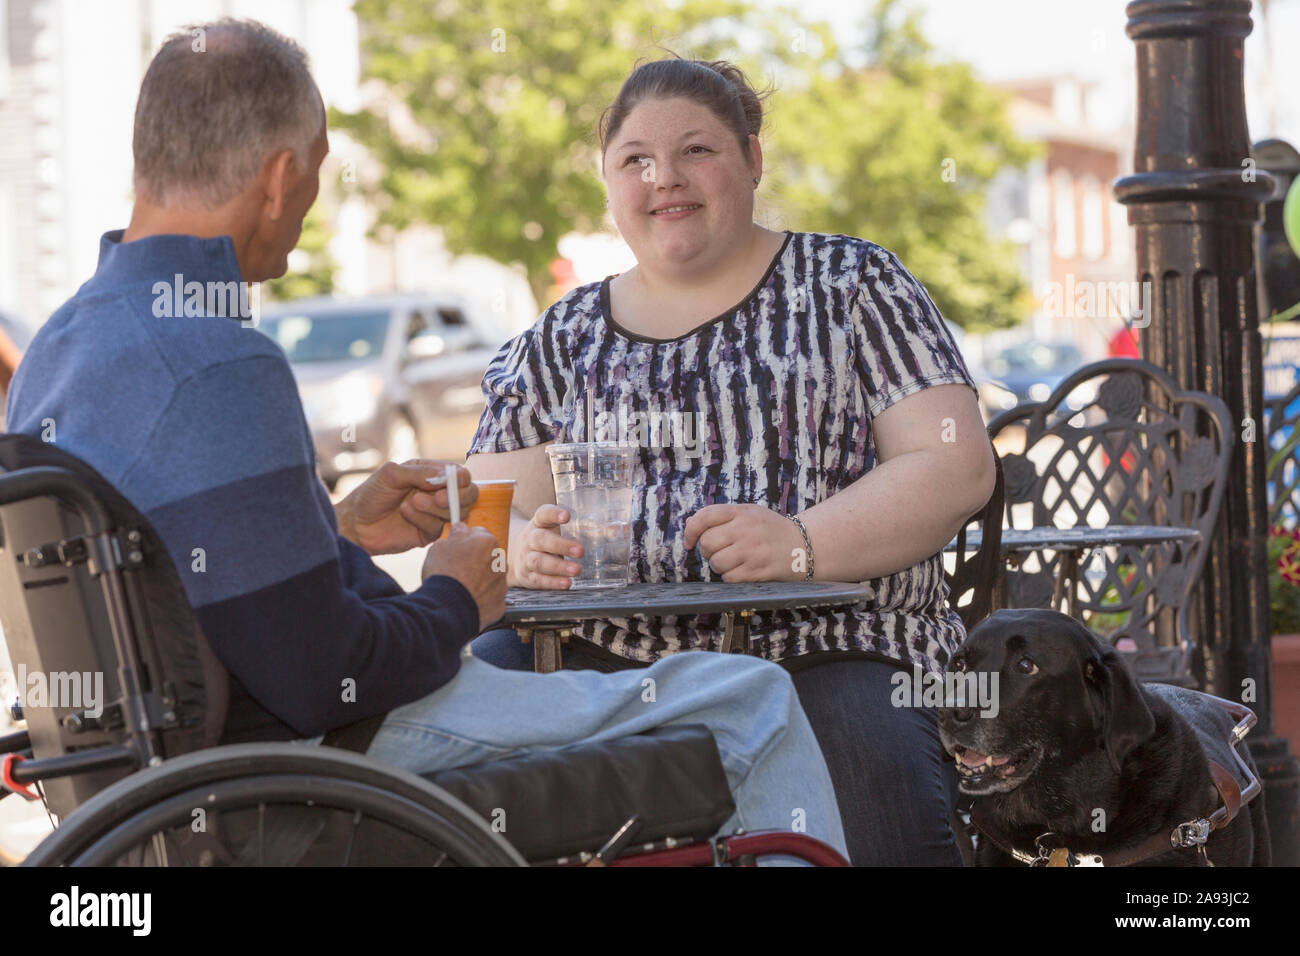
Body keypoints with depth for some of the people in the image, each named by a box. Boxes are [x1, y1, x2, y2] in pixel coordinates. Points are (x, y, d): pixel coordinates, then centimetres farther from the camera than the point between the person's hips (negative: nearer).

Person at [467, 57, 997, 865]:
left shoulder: (850, 284, 12)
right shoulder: (558, 342, 21)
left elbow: (957, 467, 1)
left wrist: (803, 544, -16)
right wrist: (527, 547, -13)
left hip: (828, 652, -3)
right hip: (609, 656, 3)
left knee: (873, 776, -37)